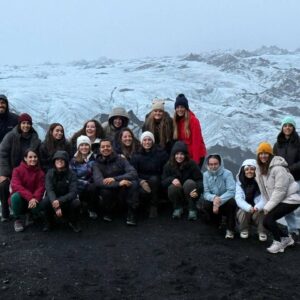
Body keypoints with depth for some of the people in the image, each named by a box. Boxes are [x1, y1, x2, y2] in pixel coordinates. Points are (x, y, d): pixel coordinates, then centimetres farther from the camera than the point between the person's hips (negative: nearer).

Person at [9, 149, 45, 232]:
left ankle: (30, 215, 9)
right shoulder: (17, 170, -7)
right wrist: (30, 197, -35)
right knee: (16, 196, -35)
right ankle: (17, 220, -8)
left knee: (39, 207, -31)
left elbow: (41, 188, -10)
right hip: (19, 200, -1)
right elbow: (16, 186, -21)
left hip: (32, 201, 1)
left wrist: (35, 198, -33)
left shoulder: (40, 172, 0)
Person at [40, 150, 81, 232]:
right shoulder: (50, 173, -10)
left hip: (67, 200, 0)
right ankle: (49, 222, 0)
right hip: (53, 200, 1)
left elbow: (73, 192, -21)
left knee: (76, 203, -31)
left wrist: (60, 201, -38)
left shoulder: (71, 174, -12)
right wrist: (56, 206, -37)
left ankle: (73, 222, 1)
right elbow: (49, 190, -21)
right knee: (44, 202, -30)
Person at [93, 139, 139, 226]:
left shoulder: (121, 159, -2)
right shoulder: (97, 164, -4)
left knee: (133, 183, -29)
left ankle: (132, 213, -16)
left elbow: (133, 174, -17)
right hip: (110, 193, 0)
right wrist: (119, 183, -36)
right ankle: (108, 212, -2)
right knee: (104, 190, -33)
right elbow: (98, 181, -23)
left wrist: (115, 179, -28)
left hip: (124, 192, 0)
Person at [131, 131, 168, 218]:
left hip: (157, 182, 1)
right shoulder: (137, 156, 2)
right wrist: (141, 182, -23)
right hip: (142, 181, 0)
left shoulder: (161, 153, -1)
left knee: (153, 179, -34)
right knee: (142, 192, -34)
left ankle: (153, 207, -18)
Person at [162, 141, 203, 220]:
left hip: (190, 193, -1)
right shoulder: (168, 165, -5)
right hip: (177, 195, 1)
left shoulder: (192, 164, -12)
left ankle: (192, 210, -15)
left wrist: (197, 190, -37)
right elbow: (163, 182, -7)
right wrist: (172, 179, -29)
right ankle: (178, 208, -1)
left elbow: (200, 180, -16)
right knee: (172, 187, -30)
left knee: (189, 182, -31)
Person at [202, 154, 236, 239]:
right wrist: (214, 198, -35)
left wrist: (219, 200, -37)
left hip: (226, 201, -2)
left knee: (232, 202, -34)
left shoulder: (227, 173, -16)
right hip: (214, 201, 3)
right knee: (206, 204, -28)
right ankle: (217, 224, 4)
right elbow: (206, 193, -12)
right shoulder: (206, 175, -7)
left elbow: (231, 191, -26)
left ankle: (230, 229, -15)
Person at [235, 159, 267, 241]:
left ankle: (262, 232, -4)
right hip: (244, 209, 1)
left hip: (258, 211, -1)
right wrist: (248, 208, -39)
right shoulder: (240, 182, -7)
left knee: (259, 213, -31)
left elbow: (264, 198, -22)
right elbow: (239, 199, -19)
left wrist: (257, 207, -44)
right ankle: (244, 230, 0)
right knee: (243, 212, -30)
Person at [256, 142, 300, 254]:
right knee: (267, 222, 3)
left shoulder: (278, 168, -22)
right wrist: (268, 205, -1)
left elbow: (280, 190, -24)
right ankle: (286, 238, 24)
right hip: (278, 200, 9)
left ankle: (278, 242, 0)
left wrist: (268, 207, -20)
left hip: (290, 199, -9)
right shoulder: (261, 168, 4)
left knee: (268, 219, -19)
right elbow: (264, 189, 8)